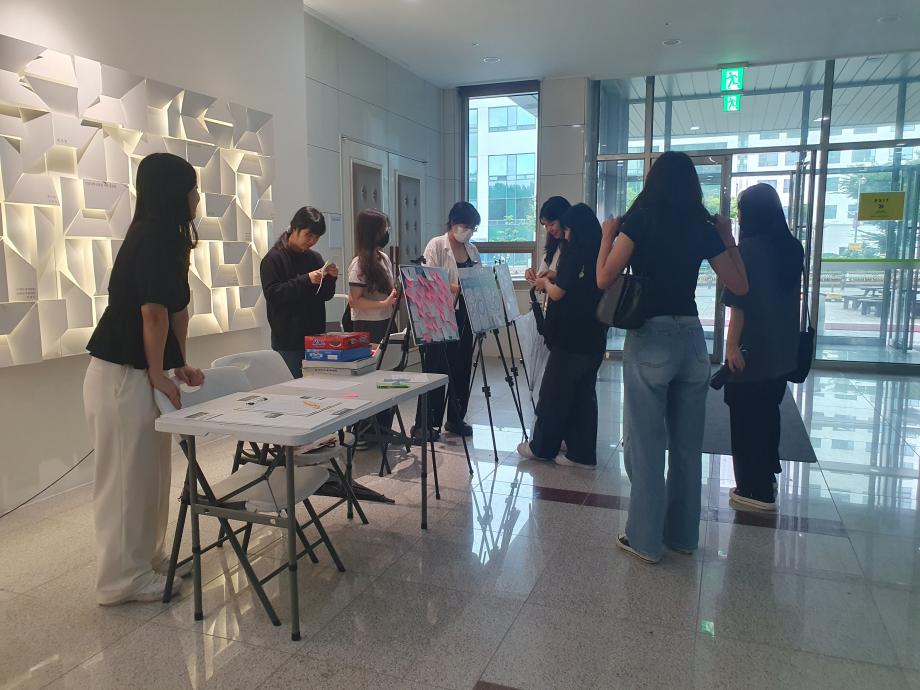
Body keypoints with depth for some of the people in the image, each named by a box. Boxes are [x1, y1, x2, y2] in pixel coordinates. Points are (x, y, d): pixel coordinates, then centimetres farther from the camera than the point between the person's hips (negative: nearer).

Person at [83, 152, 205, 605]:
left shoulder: (166, 237, 12)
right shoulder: (153, 237, -18)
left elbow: (176, 308, 14)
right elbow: (153, 312, -19)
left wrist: (179, 365, 15)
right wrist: (159, 375, -12)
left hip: (137, 372, 10)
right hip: (122, 375, -10)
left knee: (148, 472, 17)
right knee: (126, 475, 1)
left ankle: (147, 558, 31)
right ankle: (122, 579, 14)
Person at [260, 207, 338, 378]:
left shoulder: (315, 258, 11)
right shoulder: (273, 258, -5)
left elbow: (326, 296, 13)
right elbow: (272, 294, -16)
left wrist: (331, 278, -6)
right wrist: (305, 280, -21)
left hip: (315, 335, 5)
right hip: (288, 340, -5)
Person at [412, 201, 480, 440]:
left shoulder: (472, 250, 14)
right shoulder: (436, 245, -5)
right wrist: (452, 288, -28)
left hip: (464, 316, 6)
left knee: (462, 368, 9)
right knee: (436, 369, -5)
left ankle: (456, 419, 22)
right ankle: (423, 424, 2)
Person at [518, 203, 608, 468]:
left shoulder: (576, 253, -13)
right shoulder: (601, 254, 10)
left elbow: (558, 293, -15)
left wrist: (546, 282, 5)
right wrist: (555, 280, 16)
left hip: (571, 337, -8)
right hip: (594, 337, 8)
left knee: (554, 392, 4)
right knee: (583, 392, 11)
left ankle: (541, 447, 16)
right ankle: (582, 452, 15)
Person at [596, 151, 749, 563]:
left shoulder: (638, 221, -4)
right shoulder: (704, 228, 5)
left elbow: (604, 279, -8)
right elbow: (740, 286, 9)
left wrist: (608, 234, 6)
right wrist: (728, 238, 17)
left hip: (650, 340, -4)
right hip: (691, 339, 4)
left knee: (646, 442, 4)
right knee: (688, 443, 13)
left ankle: (646, 539, 11)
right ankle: (683, 534, 26)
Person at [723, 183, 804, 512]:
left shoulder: (749, 248, -14)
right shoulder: (792, 247, 9)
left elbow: (740, 302, -19)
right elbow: (790, 295, 17)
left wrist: (731, 344, -17)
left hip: (752, 347, -8)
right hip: (782, 348, 8)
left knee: (747, 418, 1)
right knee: (767, 413, 19)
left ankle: (756, 490, 6)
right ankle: (766, 478, 31)